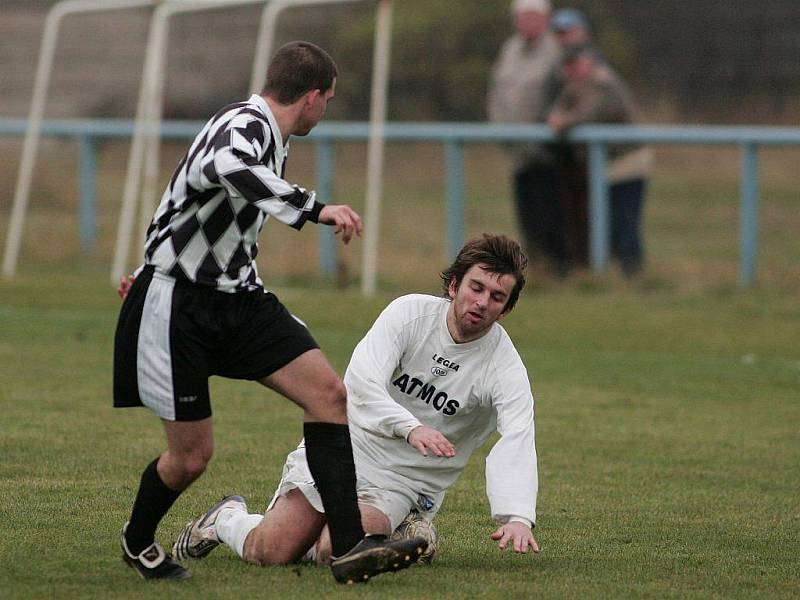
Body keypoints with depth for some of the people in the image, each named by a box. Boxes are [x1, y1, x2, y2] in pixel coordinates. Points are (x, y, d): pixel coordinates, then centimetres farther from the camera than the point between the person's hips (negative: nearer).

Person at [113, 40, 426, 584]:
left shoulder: (268, 136, 13)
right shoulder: (246, 124, -18)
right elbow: (227, 167, -44)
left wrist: (160, 265, 36)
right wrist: (315, 209, -47)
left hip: (237, 296, 9)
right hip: (176, 305, -9)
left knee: (329, 394, -10)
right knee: (192, 455, -3)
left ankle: (349, 548, -14)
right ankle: (137, 542, 28)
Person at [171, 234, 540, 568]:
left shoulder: (506, 367, -12)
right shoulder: (410, 313, -10)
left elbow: (517, 442, -28)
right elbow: (361, 381, -22)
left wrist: (517, 517, -46)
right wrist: (410, 427, -41)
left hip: (400, 486, 0)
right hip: (345, 450, 1)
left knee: (335, 551, -27)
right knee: (269, 553, -10)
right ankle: (226, 519, 24)